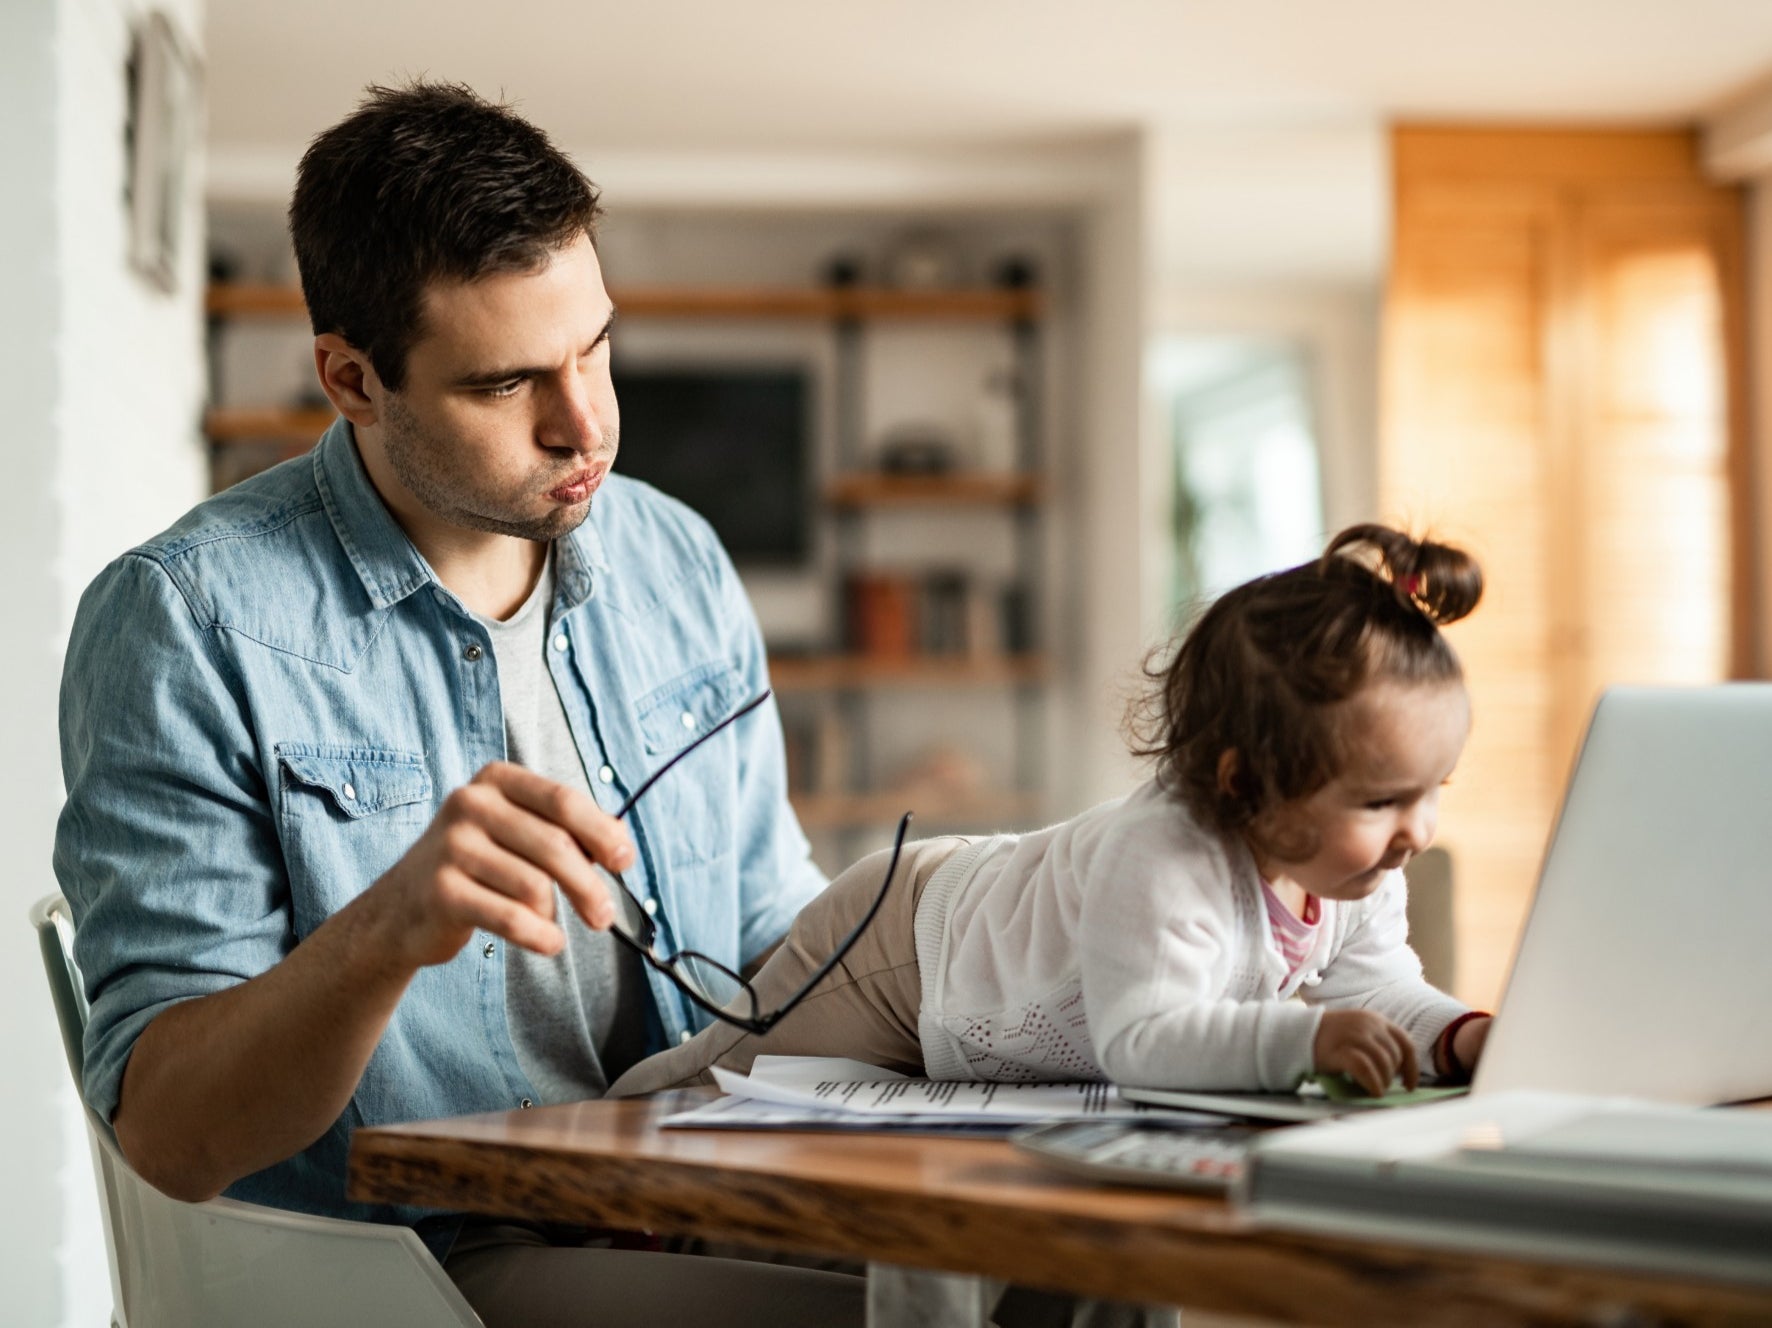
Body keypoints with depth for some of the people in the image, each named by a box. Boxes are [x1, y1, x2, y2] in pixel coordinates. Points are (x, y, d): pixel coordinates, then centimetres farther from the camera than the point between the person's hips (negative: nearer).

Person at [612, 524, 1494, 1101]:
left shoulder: (1357, 874, -21)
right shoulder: (1158, 865, -49)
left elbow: (1378, 989, -10)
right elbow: (1141, 1041, -55)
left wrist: (1459, 1038, -31)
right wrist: (1300, 1039, -68)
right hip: (901, 944, -8)